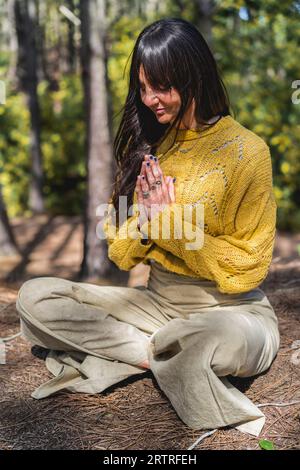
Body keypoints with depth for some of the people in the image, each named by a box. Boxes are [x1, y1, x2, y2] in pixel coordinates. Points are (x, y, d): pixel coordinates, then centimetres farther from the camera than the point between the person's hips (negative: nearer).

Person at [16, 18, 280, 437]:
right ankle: (167, 352, -12)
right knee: (34, 297, -9)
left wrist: (169, 218, -16)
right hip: (157, 302, 6)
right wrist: (147, 215, -15)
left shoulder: (245, 151, -11)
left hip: (230, 310, -6)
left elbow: (246, 271, -12)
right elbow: (121, 256, 5)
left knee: (204, 337, -42)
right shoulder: (148, 147, 5)